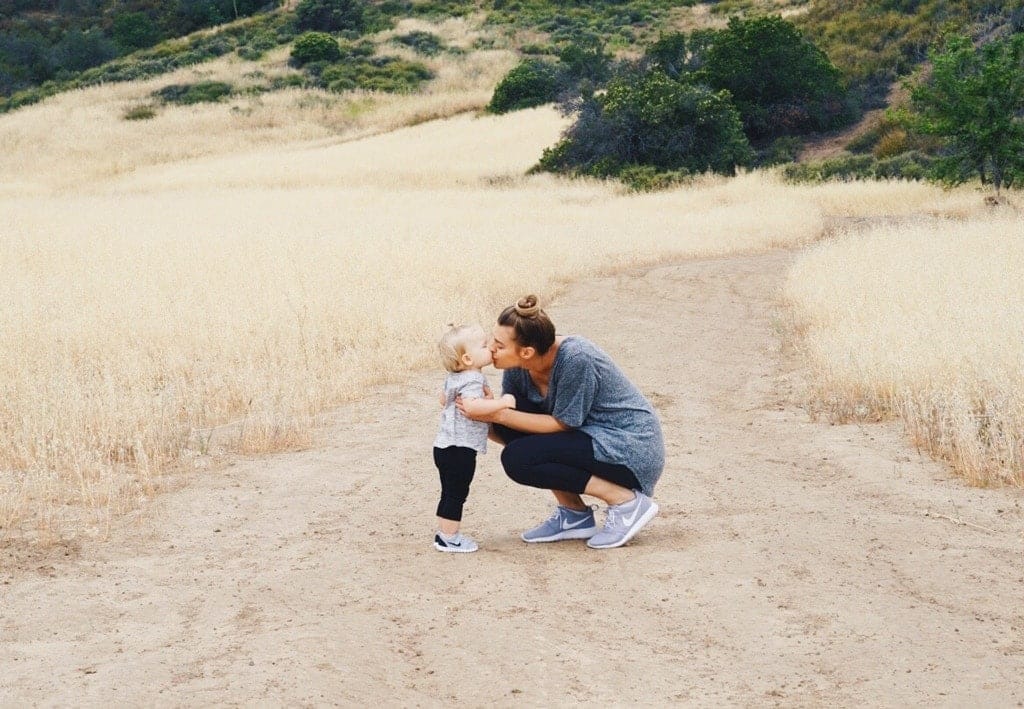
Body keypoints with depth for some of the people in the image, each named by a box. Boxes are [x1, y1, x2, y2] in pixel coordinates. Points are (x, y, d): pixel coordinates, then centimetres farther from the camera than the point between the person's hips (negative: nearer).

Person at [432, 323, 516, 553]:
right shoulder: (472, 380, -20)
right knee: (456, 493, -1)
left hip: (446, 445, 10)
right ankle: (448, 538, 5)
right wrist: (501, 402, -32)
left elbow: (443, 398, 28)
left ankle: (444, 533, 26)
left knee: (450, 493, 18)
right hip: (459, 449, -10)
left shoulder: (453, 377, 11)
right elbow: (471, 405, -38)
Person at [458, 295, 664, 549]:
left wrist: (498, 415, -24)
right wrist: (478, 415, -17)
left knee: (518, 459, -20)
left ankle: (626, 501, -11)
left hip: (633, 450, -8)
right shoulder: (517, 368, -4)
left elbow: (562, 425, -19)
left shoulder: (575, 359, -27)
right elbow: (508, 435, 1)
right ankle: (573, 514, 4)